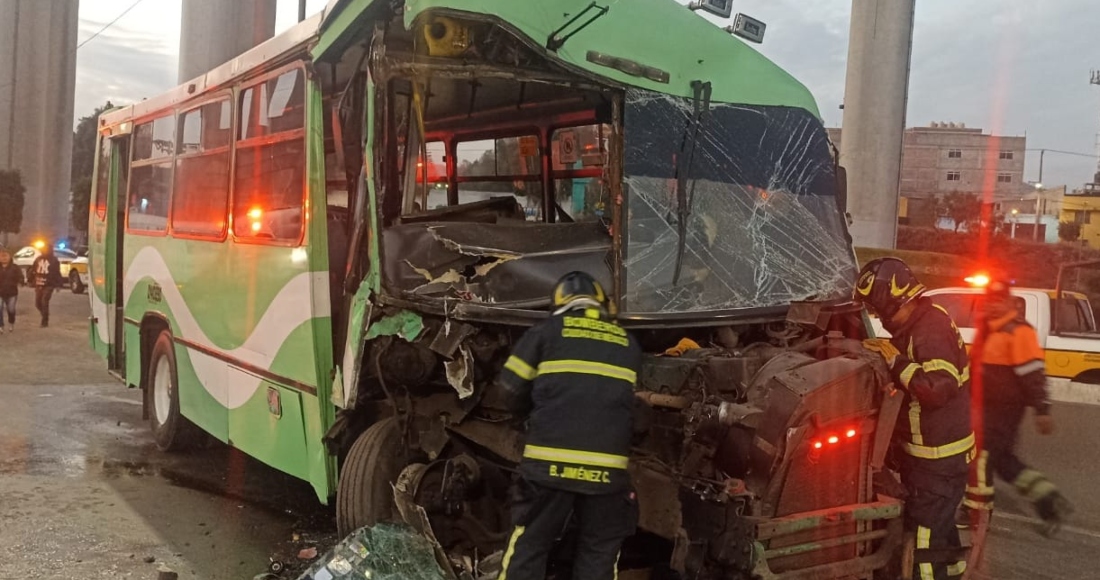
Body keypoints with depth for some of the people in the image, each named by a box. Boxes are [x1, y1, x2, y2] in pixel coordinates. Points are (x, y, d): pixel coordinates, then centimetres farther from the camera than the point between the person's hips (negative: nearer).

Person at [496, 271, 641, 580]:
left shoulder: (549, 330, 6)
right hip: (607, 466, 2)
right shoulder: (628, 343, 14)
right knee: (599, 551, 12)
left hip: (549, 461, -2)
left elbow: (512, 386, 6)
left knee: (529, 545, 9)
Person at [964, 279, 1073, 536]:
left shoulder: (1018, 331, -15)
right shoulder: (989, 330, 14)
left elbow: (1033, 373, -19)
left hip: (1005, 407, -10)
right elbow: (979, 365, 23)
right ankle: (1049, 500, 19)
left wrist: (1042, 410, -22)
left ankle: (976, 512, 8)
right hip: (993, 406, 10)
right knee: (1003, 459, 13)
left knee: (984, 456, -4)